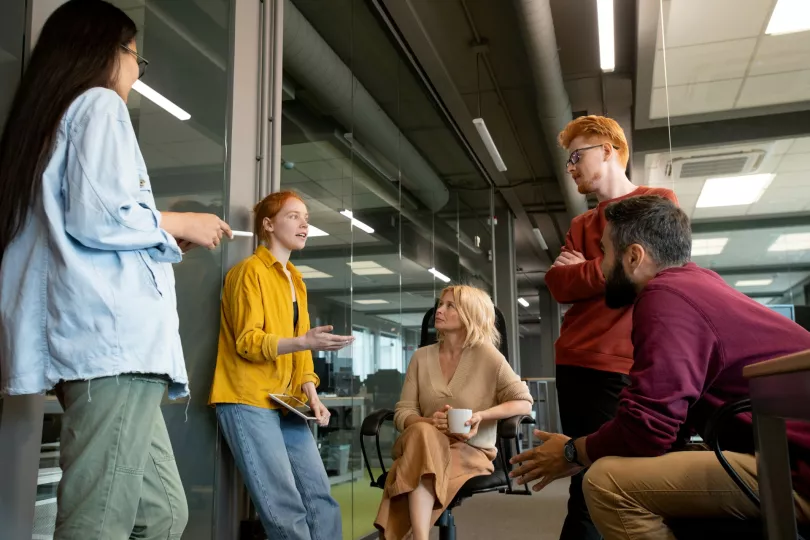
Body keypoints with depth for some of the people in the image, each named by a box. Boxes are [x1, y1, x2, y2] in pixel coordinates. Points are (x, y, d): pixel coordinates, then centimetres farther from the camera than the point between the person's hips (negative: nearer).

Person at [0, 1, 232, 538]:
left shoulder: (47, 119, 28)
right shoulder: (99, 104, 1)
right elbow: (99, 218, -14)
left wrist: (167, 233, 25)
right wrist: (178, 224, 2)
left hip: (95, 336, 10)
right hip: (114, 335, -10)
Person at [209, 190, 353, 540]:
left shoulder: (295, 280, 21)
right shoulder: (250, 270, -4)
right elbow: (247, 342, -13)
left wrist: (310, 393, 2)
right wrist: (304, 341, -27)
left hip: (286, 405, 8)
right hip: (248, 402, -8)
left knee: (321, 499, 3)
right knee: (286, 510, -10)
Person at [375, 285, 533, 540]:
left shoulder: (487, 355, -2)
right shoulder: (421, 357, 7)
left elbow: (524, 403, -5)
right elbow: (402, 413, 3)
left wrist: (481, 416, -21)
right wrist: (429, 421, -20)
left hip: (471, 451, -2)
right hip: (422, 444, 3)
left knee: (422, 460, -35)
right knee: (423, 433, -35)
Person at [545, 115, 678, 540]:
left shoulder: (658, 202, 5)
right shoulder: (581, 224, 21)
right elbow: (557, 284, 6)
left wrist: (582, 270, 0)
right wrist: (605, 272, -7)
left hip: (621, 365, -5)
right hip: (574, 363, 6)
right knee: (587, 480, 9)